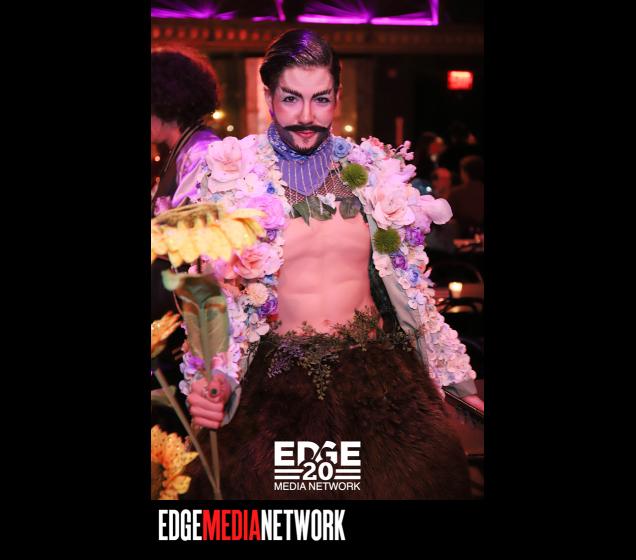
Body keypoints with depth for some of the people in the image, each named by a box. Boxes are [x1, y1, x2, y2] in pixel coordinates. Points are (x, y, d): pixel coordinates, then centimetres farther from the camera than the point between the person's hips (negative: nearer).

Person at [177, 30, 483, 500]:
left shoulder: (373, 172, 3)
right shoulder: (235, 179, -5)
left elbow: (410, 288, 10)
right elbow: (219, 298, -4)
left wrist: (456, 376, 12)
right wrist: (211, 381, -20)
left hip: (380, 372, 3)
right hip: (279, 386, -2)